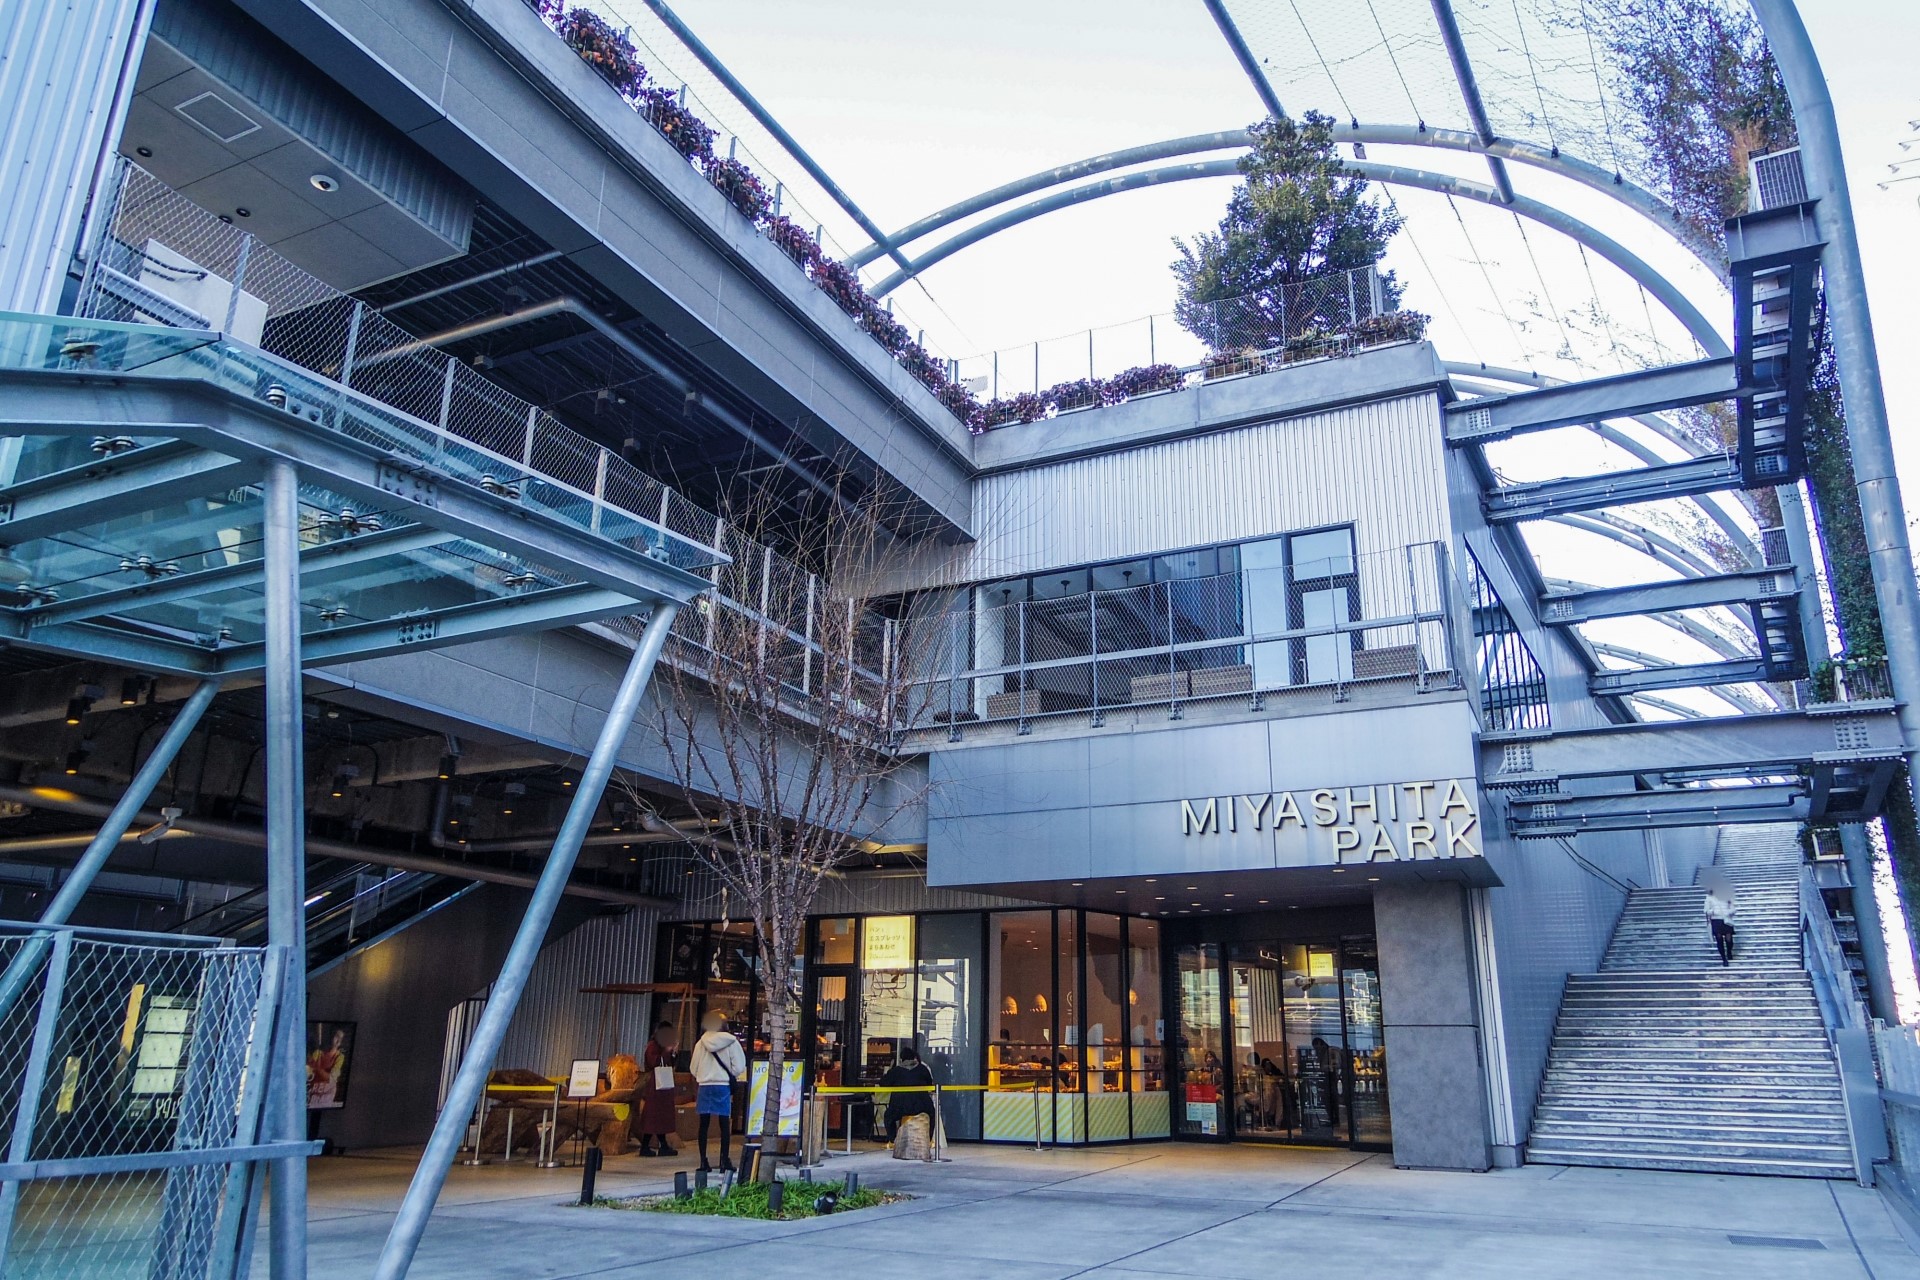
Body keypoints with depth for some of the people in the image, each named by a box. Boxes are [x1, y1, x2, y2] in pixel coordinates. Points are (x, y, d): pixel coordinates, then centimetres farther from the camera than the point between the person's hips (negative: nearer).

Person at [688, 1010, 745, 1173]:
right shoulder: (731, 1042, -5)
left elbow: (693, 1068, 6)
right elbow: (739, 1067, -6)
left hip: (704, 1085, 2)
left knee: (704, 1124, 8)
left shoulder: (701, 1043, 2)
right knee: (725, 1125, 4)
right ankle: (724, 1161, 2)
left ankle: (703, 1161, 9)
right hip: (724, 1086, -2)